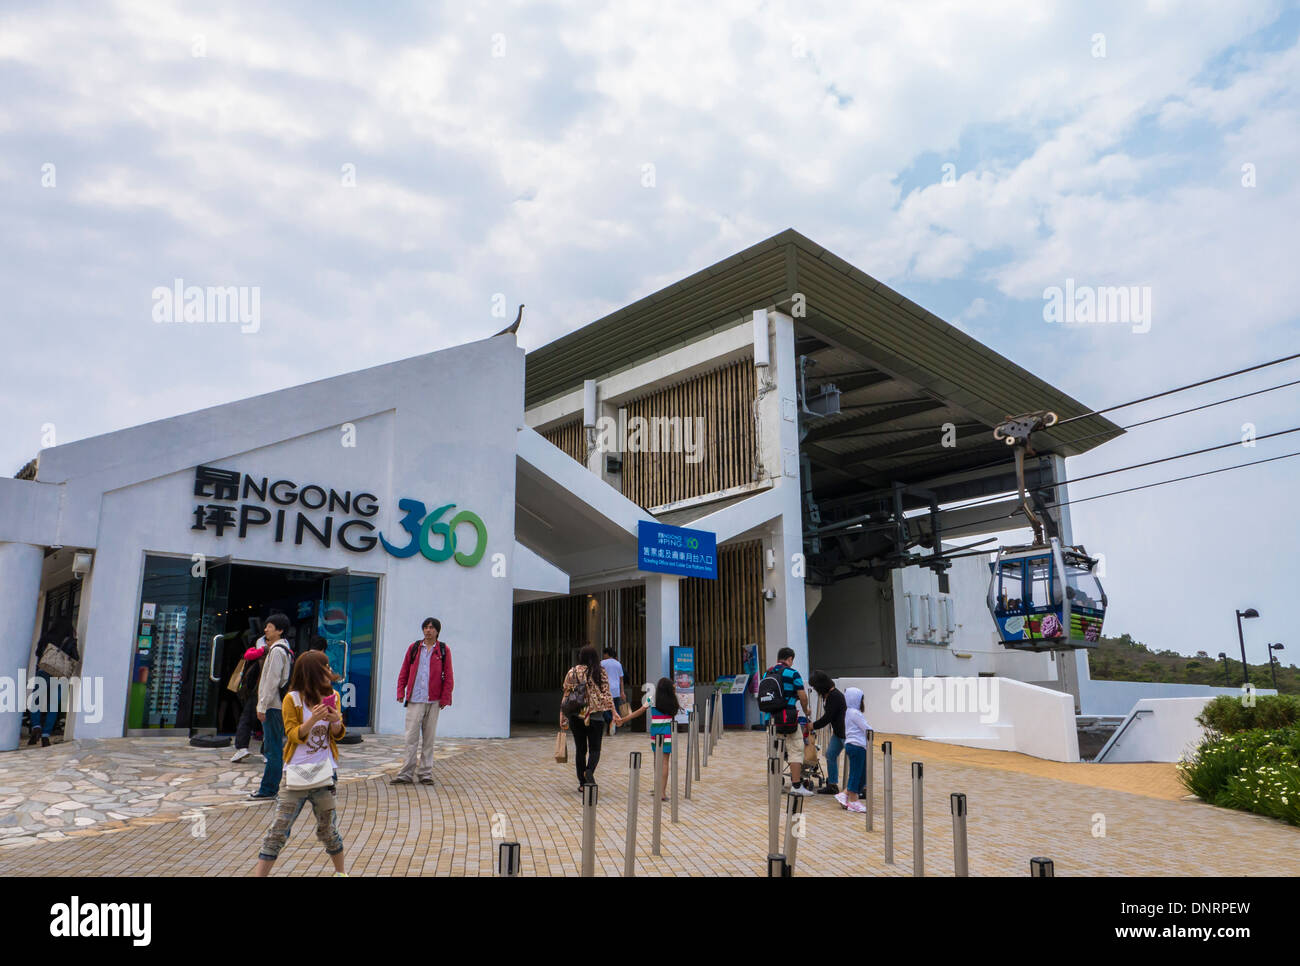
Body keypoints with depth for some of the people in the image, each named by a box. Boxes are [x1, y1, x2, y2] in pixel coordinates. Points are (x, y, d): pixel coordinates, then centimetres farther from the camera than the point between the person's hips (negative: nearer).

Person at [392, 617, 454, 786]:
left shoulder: (444, 650, 5)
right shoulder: (413, 648, 9)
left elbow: (448, 677, 4)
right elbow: (404, 672, 12)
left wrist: (445, 698, -2)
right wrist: (401, 692, 4)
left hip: (433, 702, 0)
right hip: (414, 700, 0)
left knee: (429, 737, 5)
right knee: (411, 737, -2)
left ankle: (425, 773, 14)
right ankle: (406, 774, 4)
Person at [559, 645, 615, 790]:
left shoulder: (572, 672, 3)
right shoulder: (600, 672, -2)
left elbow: (566, 696, 3)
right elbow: (606, 694, -8)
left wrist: (563, 719, 8)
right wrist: (614, 714, -7)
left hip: (576, 716, 2)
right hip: (595, 717, -2)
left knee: (580, 749, 12)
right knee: (594, 748, 6)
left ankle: (582, 783, 14)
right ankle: (589, 770, -22)